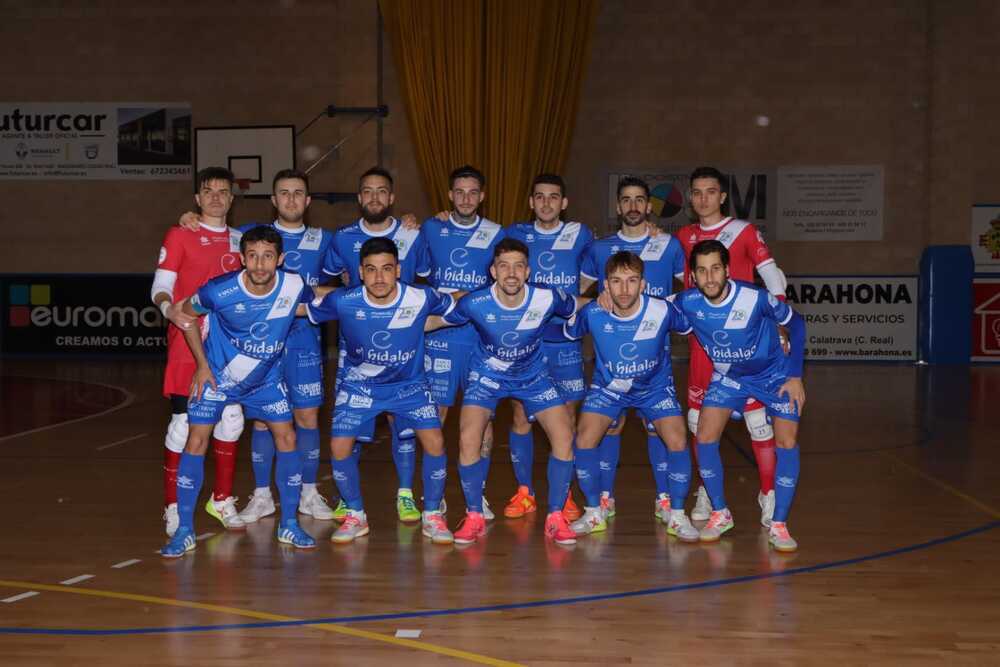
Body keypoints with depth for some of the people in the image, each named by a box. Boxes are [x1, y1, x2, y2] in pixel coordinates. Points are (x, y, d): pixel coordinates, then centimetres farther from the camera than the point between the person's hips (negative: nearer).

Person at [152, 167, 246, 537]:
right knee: (184, 420, -5)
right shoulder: (179, 236, 0)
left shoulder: (239, 240, 13)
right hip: (188, 341, -5)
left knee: (231, 417, 6)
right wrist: (168, 308, -27)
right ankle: (173, 506, 5)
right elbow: (160, 285, -7)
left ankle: (222, 500, 19)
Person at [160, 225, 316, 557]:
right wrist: (202, 365, -8)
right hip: (217, 374, -2)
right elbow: (187, 312, -7)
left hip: (266, 378, 2)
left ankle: (289, 525, 12)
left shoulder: (294, 287, -22)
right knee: (196, 441, -9)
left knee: (287, 438, -3)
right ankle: (184, 531, 2)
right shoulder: (220, 291, -27)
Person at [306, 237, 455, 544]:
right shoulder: (343, 302, -21)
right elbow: (302, 309, -6)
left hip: (409, 383, 0)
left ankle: (432, 516, 7)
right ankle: (356, 516, 12)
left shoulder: (421, 298, -22)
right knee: (339, 446, -12)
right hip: (359, 383, 0)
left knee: (435, 442, -14)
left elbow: (456, 307, -3)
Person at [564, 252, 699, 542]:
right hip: (607, 387, 1)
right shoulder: (593, 314, -24)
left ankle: (677, 516, 2)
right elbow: (567, 333, -1)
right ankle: (594, 513, 5)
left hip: (655, 387, -1)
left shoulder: (662, 311, -26)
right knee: (585, 439, -17)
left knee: (677, 441, -19)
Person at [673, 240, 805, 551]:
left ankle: (778, 525, 0)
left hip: (775, 374, -3)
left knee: (787, 443, -14)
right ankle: (720, 514, 11)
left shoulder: (756, 298, -32)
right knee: (705, 439, -9)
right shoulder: (687, 302, -24)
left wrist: (795, 376, -15)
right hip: (727, 376, 3)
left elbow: (795, 323, -15)